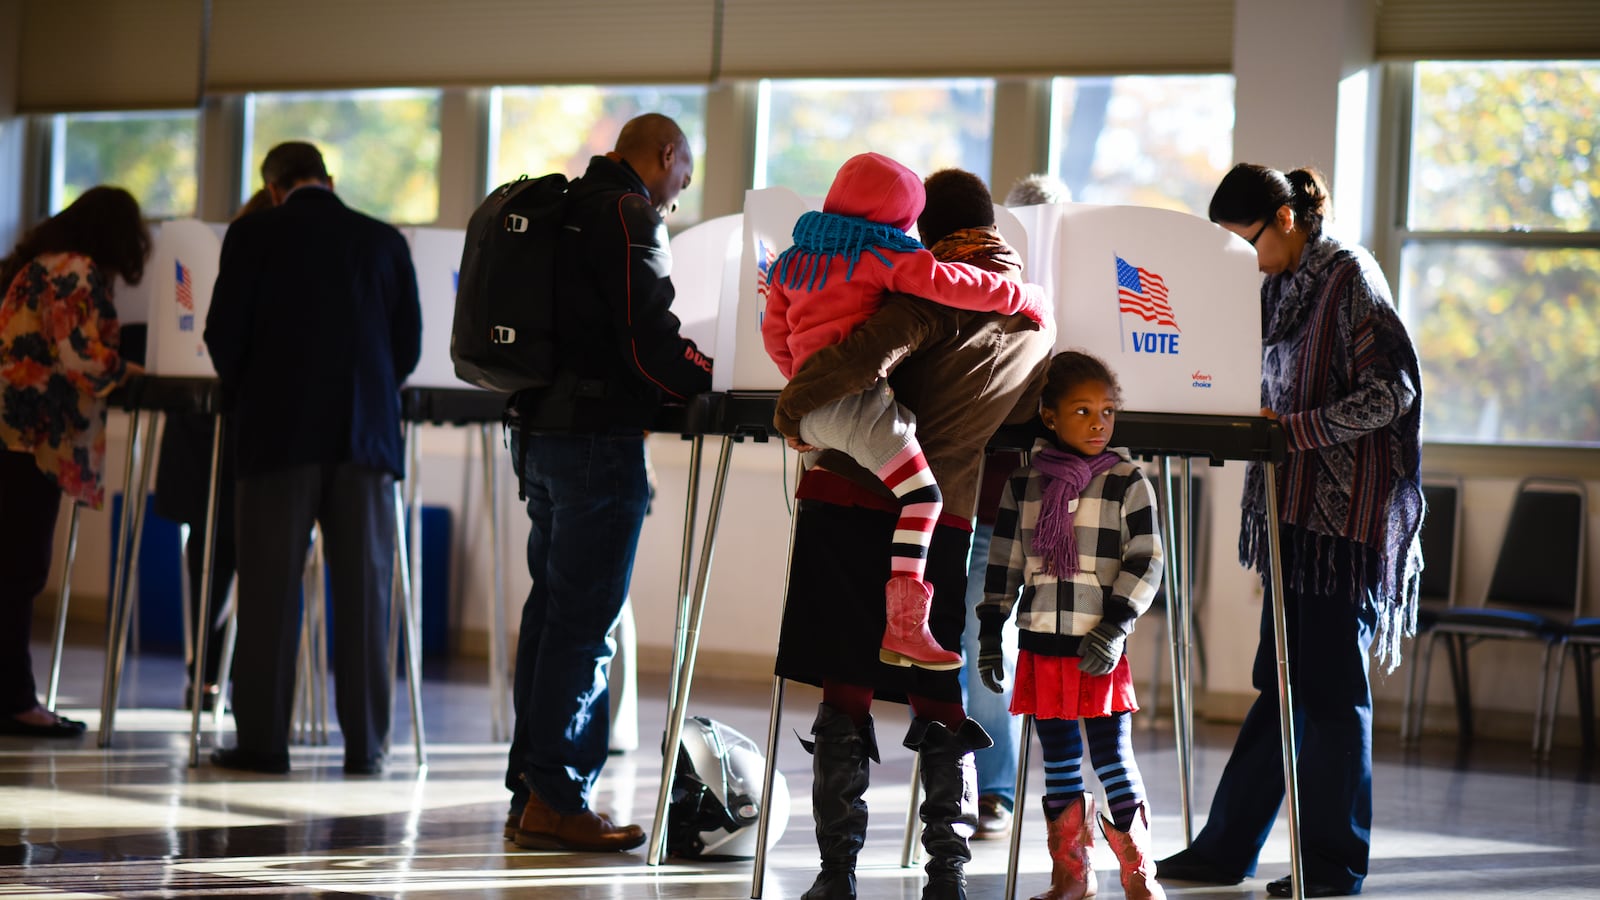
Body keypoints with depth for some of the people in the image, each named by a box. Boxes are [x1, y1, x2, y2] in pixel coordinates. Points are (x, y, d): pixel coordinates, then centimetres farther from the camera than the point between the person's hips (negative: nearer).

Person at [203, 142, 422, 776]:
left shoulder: (255, 235, 0)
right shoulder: (386, 242, 7)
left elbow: (224, 334, -2)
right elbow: (409, 344, 8)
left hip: (279, 433, -2)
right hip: (366, 436, 2)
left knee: (270, 588, 1)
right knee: (363, 592, 3)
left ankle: (262, 739, -1)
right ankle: (364, 743, 2)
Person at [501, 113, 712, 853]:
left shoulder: (567, 206, 17)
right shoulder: (629, 216, -11)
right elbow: (651, 343, -17)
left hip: (540, 426, 9)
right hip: (598, 437, -9)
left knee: (552, 610, 13)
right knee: (583, 619, -6)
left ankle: (530, 792, 16)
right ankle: (556, 799, -5)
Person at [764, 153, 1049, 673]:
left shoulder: (793, 259, 21)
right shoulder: (879, 255, -1)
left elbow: (775, 335, 25)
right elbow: (945, 284, -10)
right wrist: (1026, 298, 0)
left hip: (809, 411, 8)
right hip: (858, 400, -8)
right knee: (919, 494, -11)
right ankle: (904, 623, -22)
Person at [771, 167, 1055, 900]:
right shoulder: (1039, 319, 14)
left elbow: (870, 350, -22)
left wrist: (794, 401, -10)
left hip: (850, 503, -4)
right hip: (946, 522, 5)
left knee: (846, 696, 1)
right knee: (939, 703, 12)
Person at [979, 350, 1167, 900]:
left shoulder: (1128, 484, -2)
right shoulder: (1024, 485, 6)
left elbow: (1145, 564, -4)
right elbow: (1003, 563, 11)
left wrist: (1114, 628, -13)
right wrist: (990, 633, 9)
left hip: (1100, 649, -3)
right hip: (1041, 647, 3)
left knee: (1112, 761, -2)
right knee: (1059, 762, 9)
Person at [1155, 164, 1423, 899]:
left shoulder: (1349, 278, -10)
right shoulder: (1279, 286, 13)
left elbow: (1390, 392, -16)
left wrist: (1292, 428, -20)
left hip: (1346, 512, -7)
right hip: (1295, 507, 7)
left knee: (1329, 686, -3)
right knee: (1281, 684, 9)